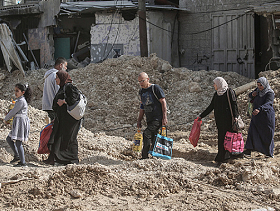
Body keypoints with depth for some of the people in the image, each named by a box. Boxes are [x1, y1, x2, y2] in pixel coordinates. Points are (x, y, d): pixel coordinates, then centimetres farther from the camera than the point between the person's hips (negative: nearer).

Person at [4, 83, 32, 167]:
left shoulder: (21, 101, -16)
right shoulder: (21, 100, 16)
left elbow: (13, 112, -13)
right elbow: (15, 112, 23)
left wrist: (6, 119, 0)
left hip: (21, 121, -10)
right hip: (18, 122, 10)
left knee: (18, 142, -7)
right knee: (9, 139, 15)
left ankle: (23, 162, -2)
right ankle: (17, 156, 21)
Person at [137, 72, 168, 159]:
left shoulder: (155, 88, -8)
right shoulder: (141, 91, 14)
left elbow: (163, 102, -10)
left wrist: (164, 117, -16)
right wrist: (139, 120, 17)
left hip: (158, 119, -8)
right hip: (149, 120, 8)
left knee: (146, 134, -20)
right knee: (152, 140, 8)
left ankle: (145, 157, -18)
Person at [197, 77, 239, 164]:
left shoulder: (229, 92, -4)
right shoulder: (216, 94, 16)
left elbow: (234, 104, -9)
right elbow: (211, 107, 20)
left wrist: (235, 117, -19)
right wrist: (201, 116, 19)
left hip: (227, 119, -7)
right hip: (219, 119, 7)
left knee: (224, 137, -8)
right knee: (221, 136, 4)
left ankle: (221, 158, -9)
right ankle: (222, 157, 6)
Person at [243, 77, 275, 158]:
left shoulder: (270, 93, -16)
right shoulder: (258, 90, 3)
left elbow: (267, 104, -31)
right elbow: (250, 96, 20)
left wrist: (259, 109, -49)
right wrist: (252, 94, -6)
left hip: (267, 115, -5)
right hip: (256, 116, 5)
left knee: (267, 134, 5)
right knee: (252, 132, -6)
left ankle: (269, 152, 21)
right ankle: (248, 151, -9)